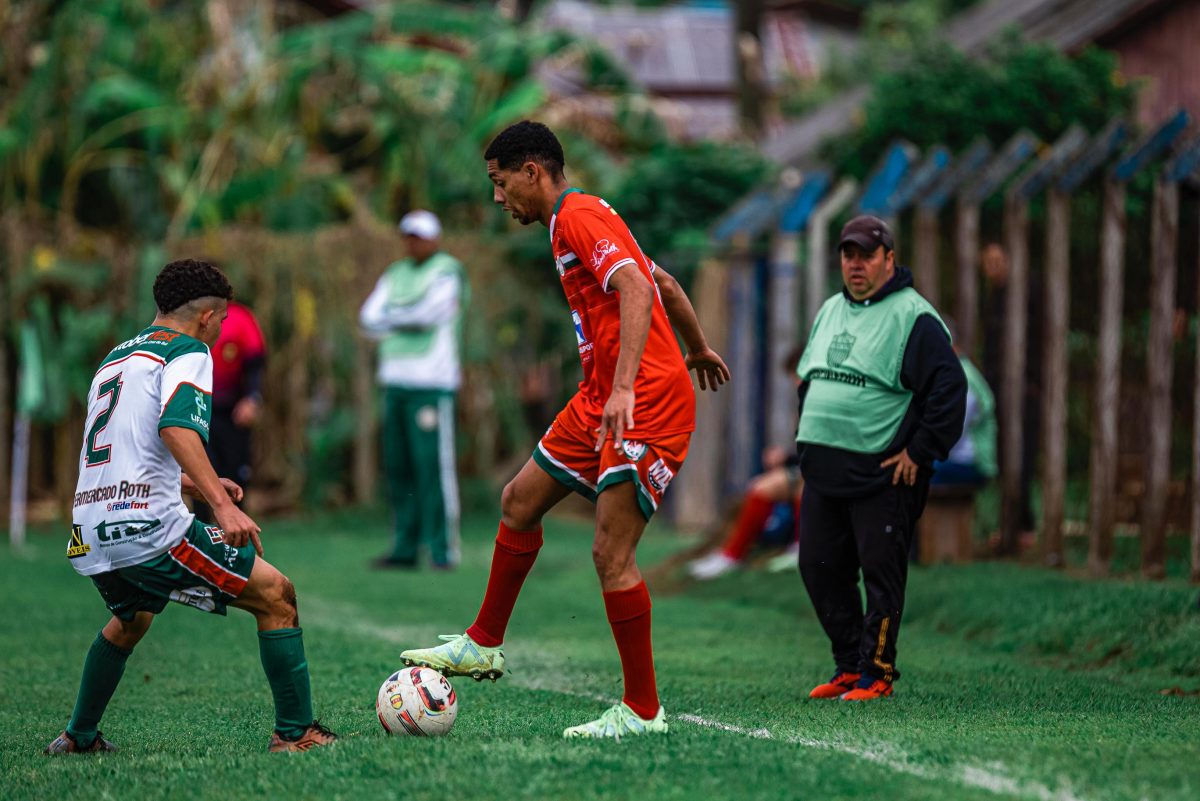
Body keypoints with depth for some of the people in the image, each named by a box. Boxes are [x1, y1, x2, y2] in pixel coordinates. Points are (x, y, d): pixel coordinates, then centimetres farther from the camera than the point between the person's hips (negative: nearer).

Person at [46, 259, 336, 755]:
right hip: (148, 527, -8)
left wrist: (189, 483, 40)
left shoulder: (115, 358, 24)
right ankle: (295, 731, -6)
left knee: (130, 619, 36)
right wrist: (220, 503, -27)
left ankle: (78, 737, 39)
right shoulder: (187, 352, -1)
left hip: (89, 537, 8)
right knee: (275, 595, -1)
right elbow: (177, 426, -20)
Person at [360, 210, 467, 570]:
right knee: (398, 466, 5)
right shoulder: (397, 274, 18)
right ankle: (405, 548, 8)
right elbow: (370, 318, 8)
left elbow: (427, 312, -16)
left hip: (432, 382, -7)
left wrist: (390, 317, -1)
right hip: (396, 381, 7)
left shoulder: (448, 273, -2)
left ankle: (444, 550, -8)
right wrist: (409, 321, -9)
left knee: (433, 465, -10)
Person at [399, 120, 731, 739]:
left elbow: (637, 289, -27)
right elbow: (665, 284, 27)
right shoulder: (581, 219, 18)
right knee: (520, 502, 17)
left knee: (611, 554, -12)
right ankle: (483, 646, 31)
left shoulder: (578, 216, -12)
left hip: (647, 407, -11)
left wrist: (625, 388, -36)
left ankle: (642, 711, -5)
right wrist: (697, 349, 42)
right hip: (600, 402, 11)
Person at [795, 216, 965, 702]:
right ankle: (849, 665, 20)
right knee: (819, 569, 8)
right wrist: (807, 438, 17)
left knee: (881, 573, -3)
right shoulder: (830, 311, 16)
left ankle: (877, 672, 6)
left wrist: (919, 452, -14)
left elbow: (949, 387, -13)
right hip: (823, 473, 8)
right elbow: (808, 379, 28)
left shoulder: (913, 317, -8)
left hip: (882, 476, -8)